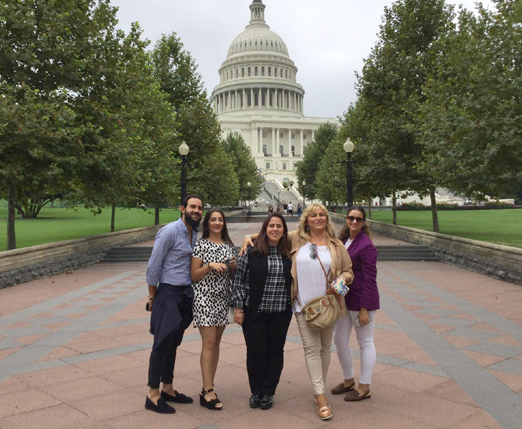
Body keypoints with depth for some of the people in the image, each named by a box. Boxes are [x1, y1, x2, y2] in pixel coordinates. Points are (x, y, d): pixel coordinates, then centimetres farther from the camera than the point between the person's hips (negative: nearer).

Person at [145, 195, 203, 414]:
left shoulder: (195, 233, 10)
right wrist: (152, 297, -6)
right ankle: (153, 395, 8)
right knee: (162, 344, -2)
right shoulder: (170, 232, -13)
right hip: (169, 294, -7)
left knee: (173, 344, 15)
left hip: (186, 296, 7)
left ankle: (167, 389, 26)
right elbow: (153, 266, -12)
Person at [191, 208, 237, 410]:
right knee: (209, 342, -9)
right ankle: (208, 392, -6)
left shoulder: (229, 245, 11)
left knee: (216, 342, 8)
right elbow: (194, 276, -6)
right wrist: (210, 265, -19)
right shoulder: (201, 245, -4)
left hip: (222, 298, 6)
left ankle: (208, 387, 17)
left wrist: (233, 266, -2)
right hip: (205, 298, -5)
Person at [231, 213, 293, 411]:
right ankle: (256, 391, 23)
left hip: (281, 313, 2)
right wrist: (237, 307, -4)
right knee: (256, 351, 2)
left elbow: (294, 280, 13)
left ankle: (268, 392, 23)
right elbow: (239, 280, -1)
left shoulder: (289, 253, 4)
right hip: (254, 313, -2)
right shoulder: (251, 252, -4)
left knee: (275, 351, 7)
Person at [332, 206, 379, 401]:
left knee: (365, 343, 6)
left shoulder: (366, 246, -17)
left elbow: (369, 279, -18)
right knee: (339, 340, 15)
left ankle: (364, 388, 20)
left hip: (361, 300, -9)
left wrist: (364, 309, -18)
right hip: (343, 299, 9)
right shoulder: (343, 240, 8)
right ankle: (348, 381, 34)